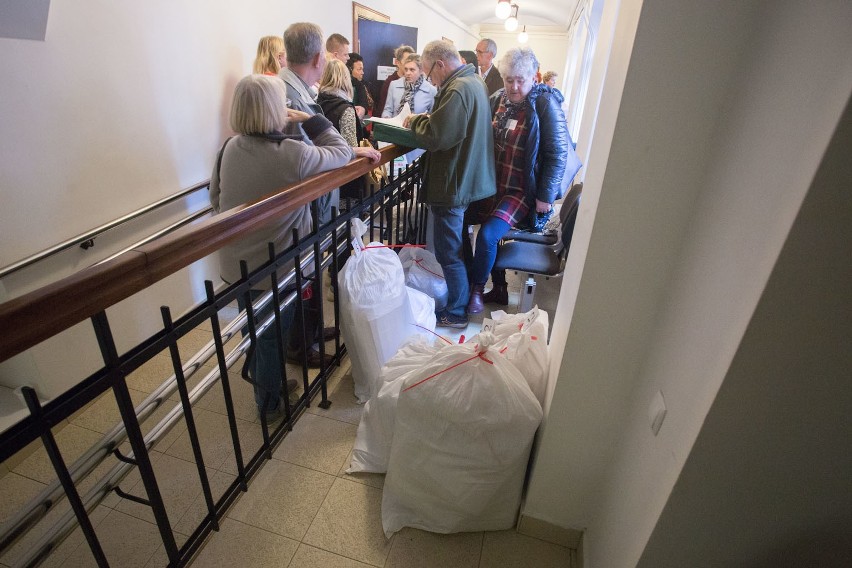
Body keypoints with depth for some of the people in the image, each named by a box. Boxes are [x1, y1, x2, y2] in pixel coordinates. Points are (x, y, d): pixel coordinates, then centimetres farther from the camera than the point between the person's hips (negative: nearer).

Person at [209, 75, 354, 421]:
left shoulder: (230, 147, -3)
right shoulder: (293, 154, -22)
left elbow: (215, 198, 9)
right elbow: (343, 152, -8)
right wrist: (311, 121, 0)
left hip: (235, 265, 6)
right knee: (272, 336, 14)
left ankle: (266, 384, 48)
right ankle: (269, 405, 35)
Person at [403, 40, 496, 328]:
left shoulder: (458, 90, -21)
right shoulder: (473, 82, 12)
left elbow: (436, 137, -27)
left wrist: (415, 120, -9)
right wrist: (424, 120, 4)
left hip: (453, 185, -11)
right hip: (468, 179, 11)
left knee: (449, 252, 2)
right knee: (459, 244, 24)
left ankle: (456, 312, 15)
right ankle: (467, 293, 41)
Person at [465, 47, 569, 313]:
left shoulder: (546, 104, -12)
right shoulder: (498, 98, 4)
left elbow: (557, 154, -12)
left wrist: (546, 196, -14)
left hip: (523, 190, -6)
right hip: (493, 183, 6)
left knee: (487, 235, -19)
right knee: (491, 233, 8)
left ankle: (477, 289, 2)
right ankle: (499, 289, 28)